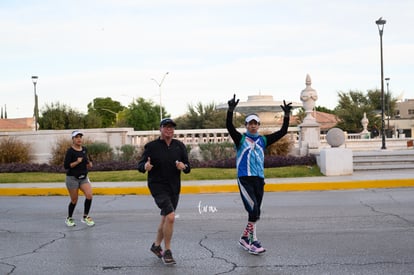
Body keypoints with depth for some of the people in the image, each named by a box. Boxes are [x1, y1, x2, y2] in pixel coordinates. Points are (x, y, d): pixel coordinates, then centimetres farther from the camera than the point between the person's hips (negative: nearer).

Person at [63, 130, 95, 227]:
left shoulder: (84, 149, 6)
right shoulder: (70, 151, -13)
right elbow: (66, 166, -17)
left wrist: (89, 164, 3)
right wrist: (77, 162, -26)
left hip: (84, 177, 5)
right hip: (72, 178, -5)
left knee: (89, 195, -15)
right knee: (74, 200, 3)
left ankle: (85, 217, 2)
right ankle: (69, 219, 27)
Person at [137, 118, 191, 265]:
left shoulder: (179, 146, 3)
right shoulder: (151, 146, -7)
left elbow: (188, 167, 5)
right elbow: (140, 165, -5)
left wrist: (184, 166, -18)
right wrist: (145, 166, -27)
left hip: (174, 187, 5)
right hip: (158, 186, -5)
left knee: (166, 218, 17)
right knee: (170, 216, -20)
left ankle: (156, 245, 38)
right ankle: (167, 251, -5)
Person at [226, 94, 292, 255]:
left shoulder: (263, 140, 13)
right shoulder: (240, 139, 2)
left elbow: (282, 132, 8)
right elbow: (229, 126, -15)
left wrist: (287, 115, -4)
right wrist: (231, 109, -28)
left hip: (259, 180, 5)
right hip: (244, 179, -5)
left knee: (255, 212, 9)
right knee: (254, 209, -16)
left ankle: (245, 238, 24)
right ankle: (253, 241, -10)